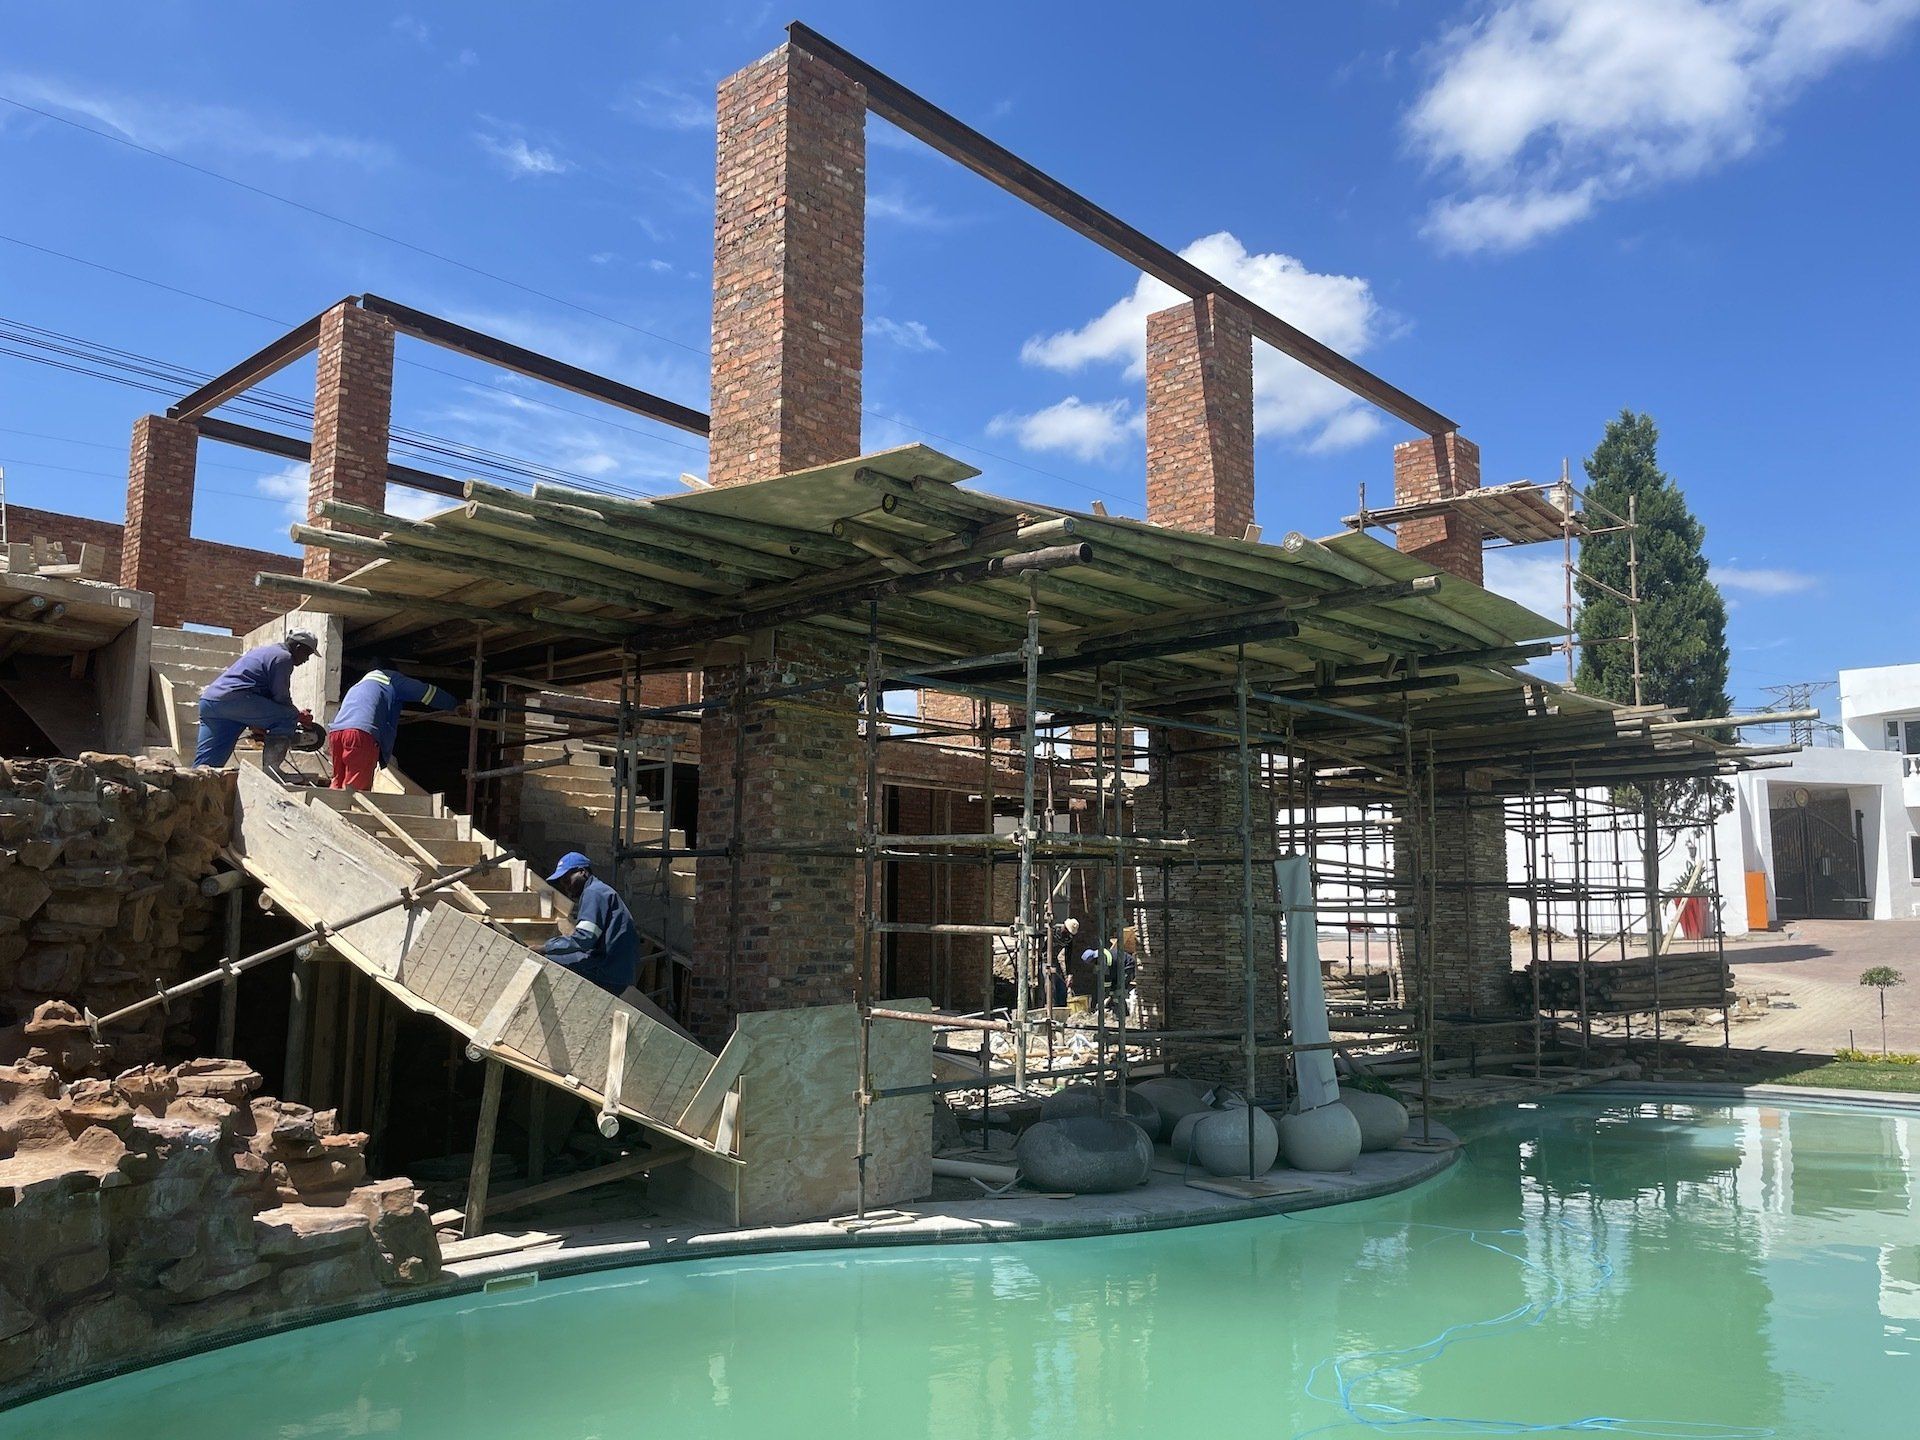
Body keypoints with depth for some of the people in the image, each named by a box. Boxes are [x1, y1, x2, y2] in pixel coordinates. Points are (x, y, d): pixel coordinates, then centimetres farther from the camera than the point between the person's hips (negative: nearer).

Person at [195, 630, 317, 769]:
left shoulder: (262, 650, 31)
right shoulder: (283, 657, 0)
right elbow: (281, 697, -4)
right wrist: (299, 716, 13)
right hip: (235, 699, -10)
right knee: (289, 716, -6)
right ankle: (270, 769, -11)